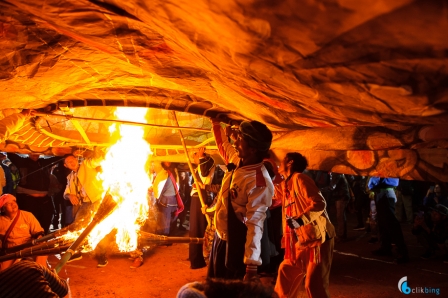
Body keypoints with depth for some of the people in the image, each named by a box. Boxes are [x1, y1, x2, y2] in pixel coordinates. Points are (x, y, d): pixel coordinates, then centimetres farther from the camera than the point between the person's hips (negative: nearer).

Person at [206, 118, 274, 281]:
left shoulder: (259, 182, -28)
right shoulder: (237, 160, -3)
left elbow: (255, 224, -32)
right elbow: (223, 145, 22)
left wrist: (252, 265, -34)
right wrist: (215, 123, 26)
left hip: (235, 245, -9)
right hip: (219, 237, 9)